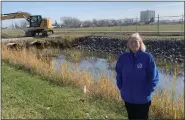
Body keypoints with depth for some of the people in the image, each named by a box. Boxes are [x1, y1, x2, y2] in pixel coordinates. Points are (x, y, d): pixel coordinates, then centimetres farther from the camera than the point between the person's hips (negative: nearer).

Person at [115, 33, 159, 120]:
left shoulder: (147, 57, -13)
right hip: (128, 98, 3)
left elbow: (154, 77, -8)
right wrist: (121, 88, 2)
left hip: (143, 99, -3)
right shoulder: (123, 57, -5)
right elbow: (119, 74, 8)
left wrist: (147, 92, -11)